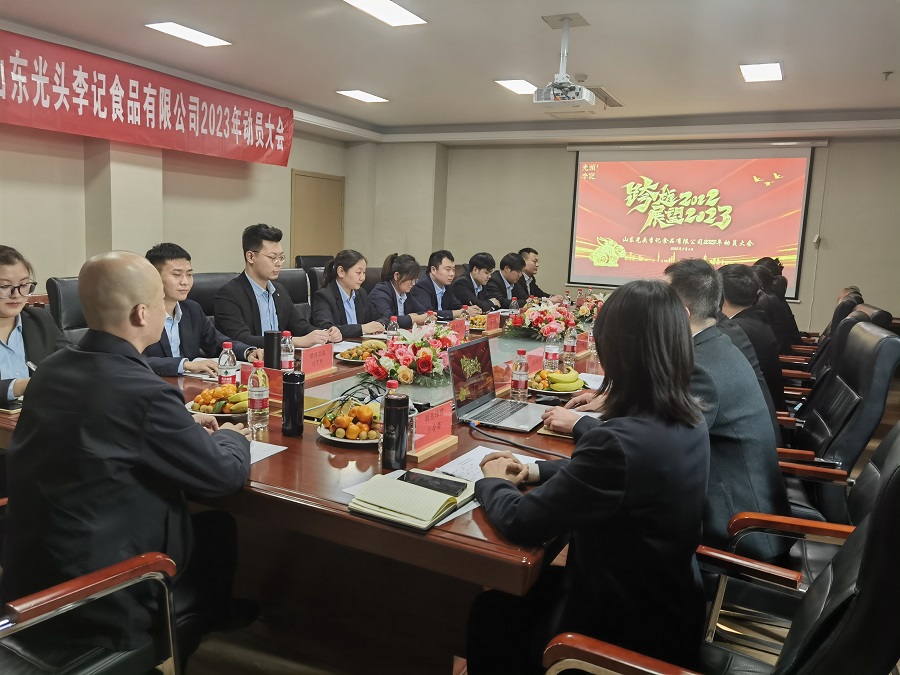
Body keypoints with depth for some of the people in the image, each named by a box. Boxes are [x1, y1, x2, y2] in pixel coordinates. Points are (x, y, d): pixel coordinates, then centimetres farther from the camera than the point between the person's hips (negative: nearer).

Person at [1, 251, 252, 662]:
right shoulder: (145, 393, -26)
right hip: (99, 609, -7)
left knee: (193, 519, 23)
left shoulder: (51, 369, -2)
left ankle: (208, 624, 43)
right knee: (219, 528, 15)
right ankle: (208, 626, 42)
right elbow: (228, 474, -13)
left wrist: (184, 426, 13)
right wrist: (231, 437, 8)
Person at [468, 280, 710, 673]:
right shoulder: (689, 422, -6)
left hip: (627, 629, -7)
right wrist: (539, 470, 5)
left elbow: (520, 522, -24)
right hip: (667, 605, 8)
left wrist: (491, 482, -4)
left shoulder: (618, 440, -34)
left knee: (491, 613, 15)